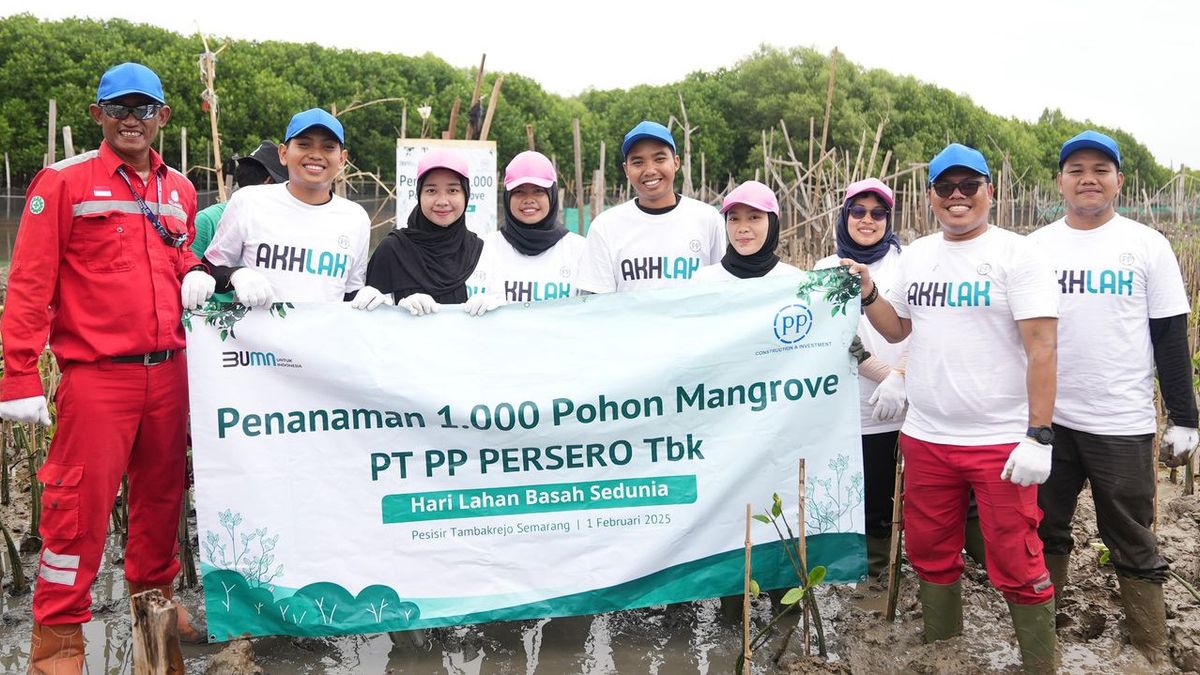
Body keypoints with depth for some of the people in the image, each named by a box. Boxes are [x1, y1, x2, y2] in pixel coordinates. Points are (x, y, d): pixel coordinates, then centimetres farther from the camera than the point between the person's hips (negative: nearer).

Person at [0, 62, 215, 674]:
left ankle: (155, 594, 35)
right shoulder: (63, 182, -4)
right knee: (80, 505, -1)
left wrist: (194, 274, 3)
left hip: (168, 371, 5)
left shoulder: (179, 190, 12)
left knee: (162, 493, 15)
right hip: (97, 373, -5)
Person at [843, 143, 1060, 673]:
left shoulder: (1017, 254, -7)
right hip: (925, 437, 6)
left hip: (1000, 441, -5)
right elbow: (896, 329, 20)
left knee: (1017, 565, 0)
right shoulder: (915, 256, 10)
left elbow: (1042, 347, -12)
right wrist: (868, 293, 1)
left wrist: (1039, 435, -18)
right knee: (930, 553, 15)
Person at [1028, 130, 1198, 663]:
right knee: (1046, 531, 13)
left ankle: (1152, 649, 21)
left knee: (1132, 541, 7)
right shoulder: (1035, 247, 5)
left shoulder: (1147, 245, -1)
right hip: (1047, 417, 3)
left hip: (1122, 423, -2)